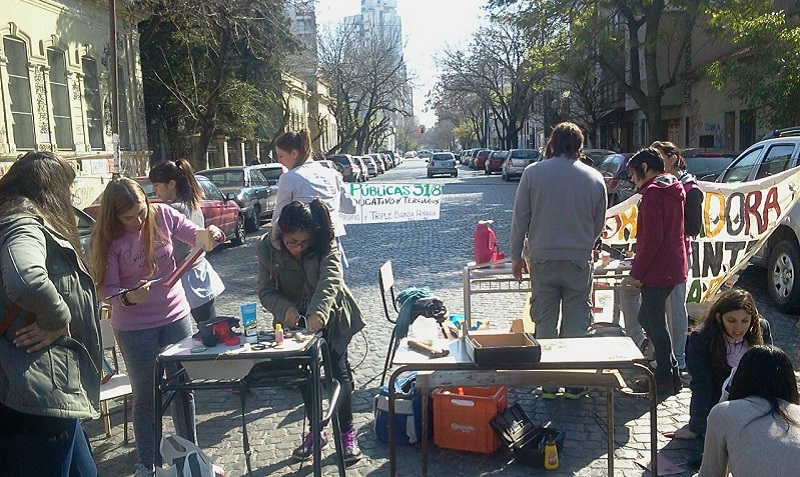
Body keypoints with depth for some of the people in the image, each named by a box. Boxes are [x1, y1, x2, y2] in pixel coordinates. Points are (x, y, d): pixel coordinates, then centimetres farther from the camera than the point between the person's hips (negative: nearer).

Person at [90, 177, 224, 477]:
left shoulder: (162, 215, -8)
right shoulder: (107, 240, -14)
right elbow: (108, 290, -12)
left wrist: (211, 235, -23)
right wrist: (129, 296, -34)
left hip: (176, 317, 2)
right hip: (134, 327, -2)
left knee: (183, 388, 12)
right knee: (145, 396, 10)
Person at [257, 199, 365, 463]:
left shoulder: (325, 245, -25)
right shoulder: (267, 248, -18)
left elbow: (330, 279, -39)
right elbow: (266, 290, -16)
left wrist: (318, 313, -56)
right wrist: (285, 308, -36)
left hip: (329, 318, -3)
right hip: (295, 320, 3)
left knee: (338, 371, -2)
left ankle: (347, 433, 14)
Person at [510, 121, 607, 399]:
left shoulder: (533, 173, -3)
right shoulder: (594, 178, 1)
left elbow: (520, 219, -2)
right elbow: (599, 224, 10)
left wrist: (516, 256, 7)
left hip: (543, 259, 0)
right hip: (579, 261, 1)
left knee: (545, 323, 8)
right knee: (576, 323, 9)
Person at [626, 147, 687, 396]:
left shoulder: (653, 193, -15)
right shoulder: (674, 191, 15)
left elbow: (652, 238, -21)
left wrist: (637, 272, -14)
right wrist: (640, 265, 21)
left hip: (657, 271, -10)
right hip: (672, 268, 10)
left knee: (655, 323, 1)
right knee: (647, 318, 18)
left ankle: (665, 379, 11)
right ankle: (670, 374, 23)